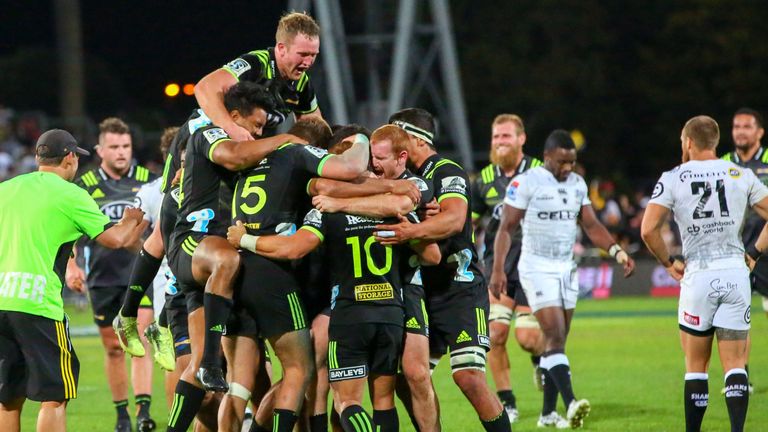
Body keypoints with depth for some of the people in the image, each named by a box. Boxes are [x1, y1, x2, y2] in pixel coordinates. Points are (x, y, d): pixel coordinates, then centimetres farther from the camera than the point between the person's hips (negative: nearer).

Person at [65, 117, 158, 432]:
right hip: (102, 279, 1)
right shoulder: (85, 185, 2)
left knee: (139, 344, -14)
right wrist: (70, 266, -1)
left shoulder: (148, 181, 1)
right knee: (113, 349, 8)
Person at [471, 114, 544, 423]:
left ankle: (542, 354, 30)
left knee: (527, 338, -8)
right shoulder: (484, 180, 6)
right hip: (496, 262, 3)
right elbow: (468, 223, 16)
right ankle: (506, 402, 2)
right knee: (495, 332, -10)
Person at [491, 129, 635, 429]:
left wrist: (617, 251, -2)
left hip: (567, 269, 6)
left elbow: (591, 225, 12)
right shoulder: (526, 183, -10)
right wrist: (498, 269, -15)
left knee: (557, 341, 7)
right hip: (538, 269, -6)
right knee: (554, 338, -16)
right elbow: (506, 228, -8)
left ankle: (548, 413, 12)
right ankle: (571, 404, -27)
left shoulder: (577, 184, 8)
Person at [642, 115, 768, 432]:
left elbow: (648, 230, -9)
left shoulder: (673, 179, -1)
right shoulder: (742, 176, 6)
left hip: (698, 275, -2)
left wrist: (668, 262, 6)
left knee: (696, 366, 9)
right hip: (736, 273, 2)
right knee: (735, 364, 1)